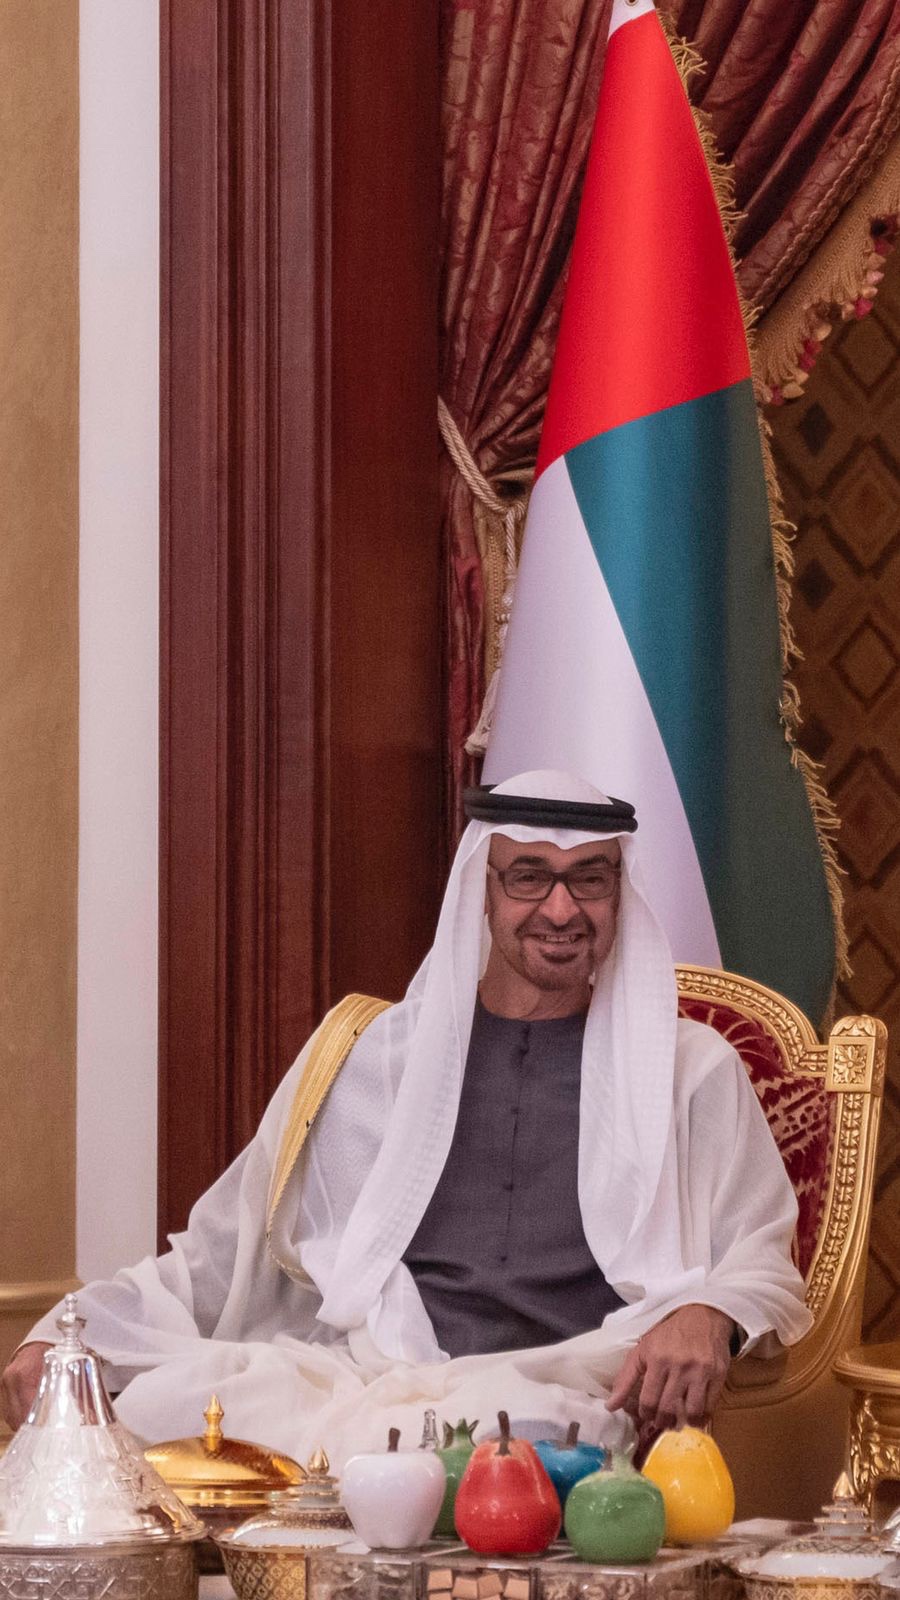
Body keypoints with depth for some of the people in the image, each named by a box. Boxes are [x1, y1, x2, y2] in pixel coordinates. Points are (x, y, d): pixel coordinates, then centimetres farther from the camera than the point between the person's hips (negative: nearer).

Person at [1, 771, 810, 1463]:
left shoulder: (690, 1069, 19)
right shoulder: (372, 1056, 23)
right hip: (362, 1386, 2)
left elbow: (760, 1259, 11)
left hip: (568, 1394, -2)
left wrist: (706, 1317, -16)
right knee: (159, 1402, -30)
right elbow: (224, 1252, 21)